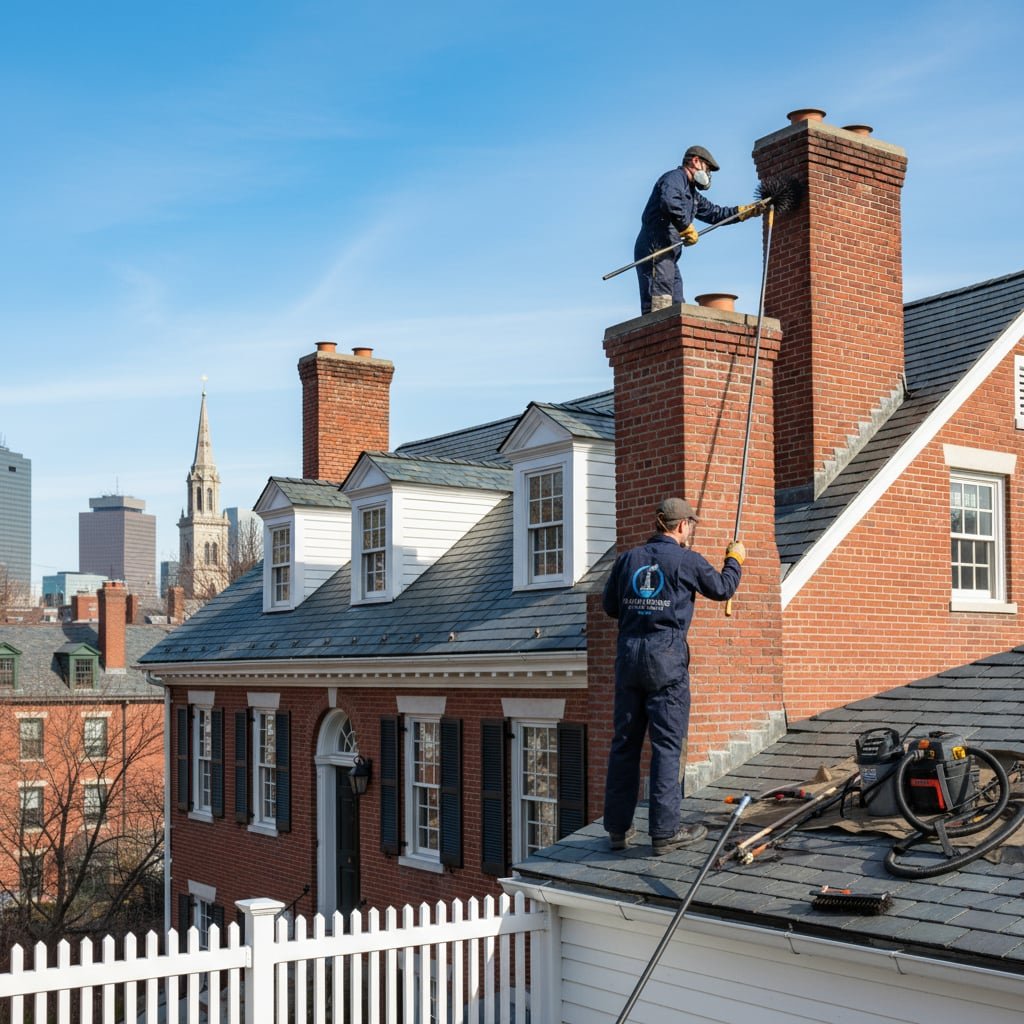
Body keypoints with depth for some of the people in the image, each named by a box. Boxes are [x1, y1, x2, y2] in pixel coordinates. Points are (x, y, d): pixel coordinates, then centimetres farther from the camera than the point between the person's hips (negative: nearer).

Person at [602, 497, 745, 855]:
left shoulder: (628, 559, 8)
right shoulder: (687, 560, -4)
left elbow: (610, 606, 14)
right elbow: (722, 588, 12)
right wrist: (734, 560, 29)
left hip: (628, 654, 5)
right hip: (666, 657, -5)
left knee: (624, 741, 10)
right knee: (668, 744, 0)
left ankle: (618, 828, 15)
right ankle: (665, 831, 0)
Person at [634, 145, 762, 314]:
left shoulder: (692, 194, 30)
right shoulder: (674, 178, -2)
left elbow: (714, 213, 36)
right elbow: (670, 203, -23)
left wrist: (746, 211, 30)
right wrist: (687, 229, -17)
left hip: (668, 256, 11)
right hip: (655, 249, -11)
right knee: (659, 302, -23)